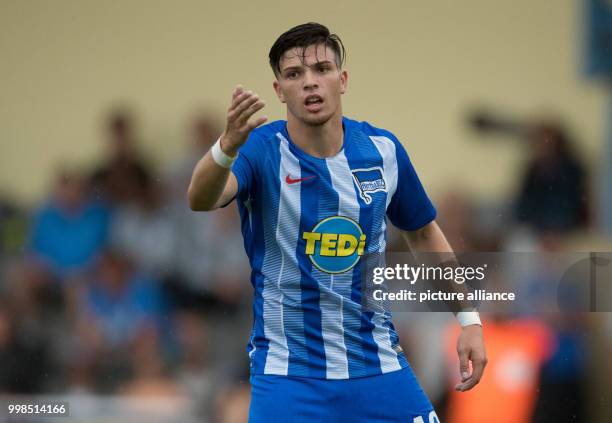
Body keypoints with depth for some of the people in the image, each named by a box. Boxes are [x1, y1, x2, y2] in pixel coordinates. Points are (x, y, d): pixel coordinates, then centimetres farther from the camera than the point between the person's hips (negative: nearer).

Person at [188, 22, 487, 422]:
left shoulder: (383, 149, -1)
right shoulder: (261, 149, -12)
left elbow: (423, 232, 15)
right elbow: (201, 199, -33)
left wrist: (469, 319, 9)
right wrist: (228, 146, -53)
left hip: (377, 366, 3)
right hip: (287, 372, -3)